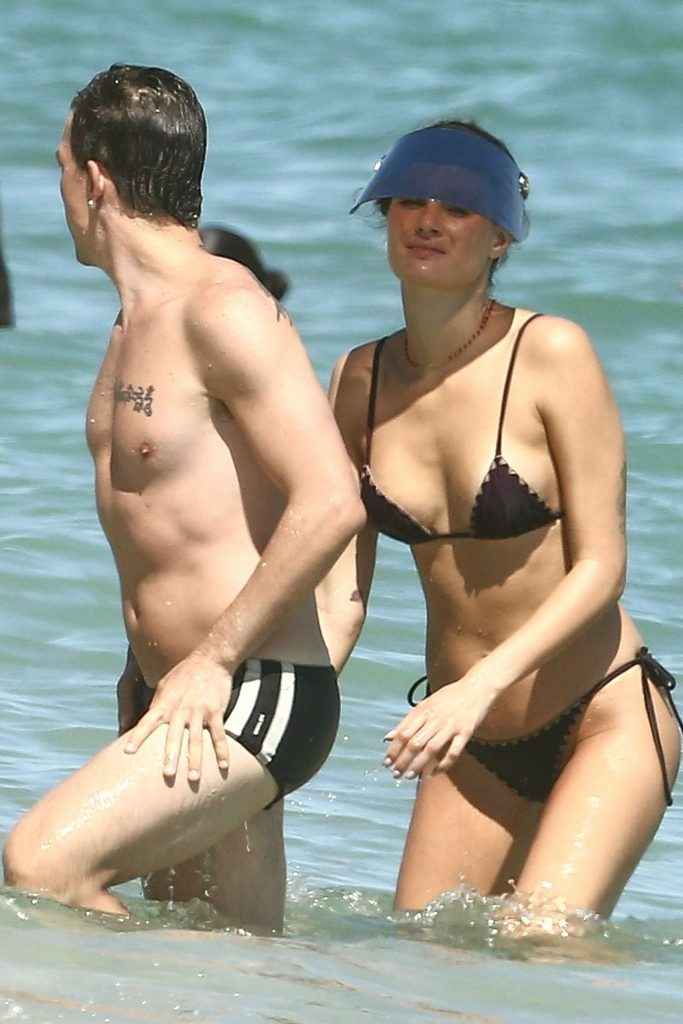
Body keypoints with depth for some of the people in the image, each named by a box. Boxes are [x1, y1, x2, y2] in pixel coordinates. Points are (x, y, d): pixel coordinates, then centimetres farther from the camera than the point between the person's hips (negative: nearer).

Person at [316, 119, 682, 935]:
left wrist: (481, 684, -28)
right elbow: (339, 595, 2)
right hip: (473, 745, 6)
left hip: (603, 721, -6)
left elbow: (600, 567, -16)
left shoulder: (550, 354, -13)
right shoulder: (360, 379, 2)